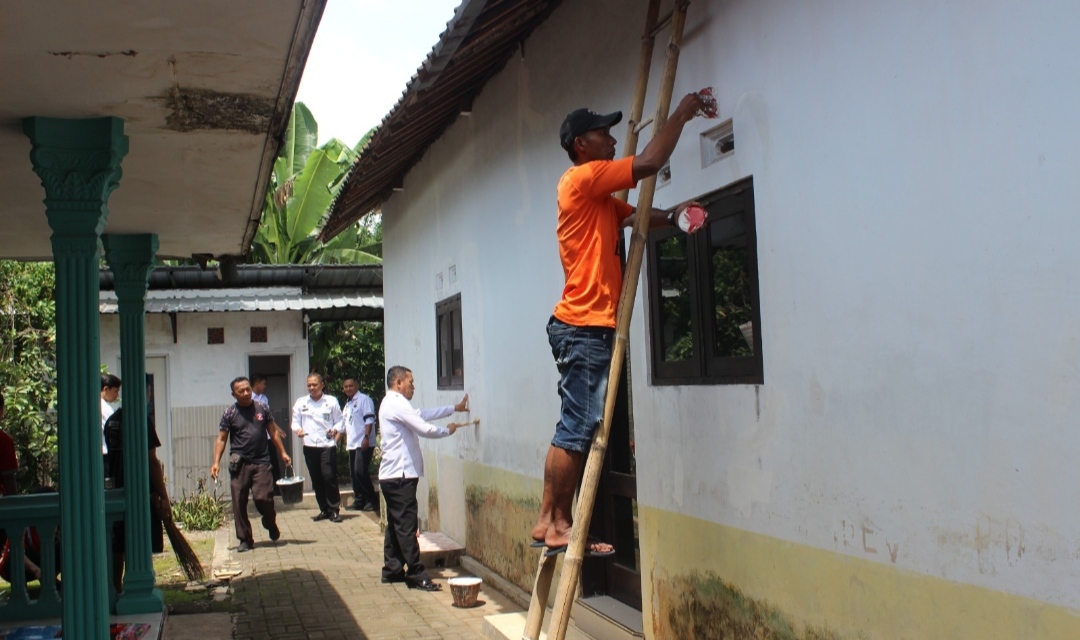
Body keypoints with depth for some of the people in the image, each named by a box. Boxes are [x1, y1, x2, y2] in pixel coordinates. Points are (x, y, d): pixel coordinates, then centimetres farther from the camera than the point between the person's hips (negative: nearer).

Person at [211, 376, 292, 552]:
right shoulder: (229, 414, 2)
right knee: (239, 503, 0)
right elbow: (221, 440, 2)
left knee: (263, 498, -9)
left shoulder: (262, 409, 7)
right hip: (239, 464, 0)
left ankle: (271, 524, 21)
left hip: (261, 462, 0)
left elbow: (273, 432, 13)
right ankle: (245, 539, 12)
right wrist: (216, 462, -7)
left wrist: (282, 453, 8)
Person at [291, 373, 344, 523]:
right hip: (310, 447, 3)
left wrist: (335, 430, -16)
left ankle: (334, 509, -2)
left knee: (329, 477, -12)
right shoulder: (300, 403, 10)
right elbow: (295, 421, 12)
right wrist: (297, 429, -9)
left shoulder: (331, 401, 2)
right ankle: (324, 510, 19)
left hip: (327, 445, -3)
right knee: (316, 480, 8)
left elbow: (339, 421, 3)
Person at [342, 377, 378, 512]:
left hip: (363, 444, -9)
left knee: (360, 472, -15)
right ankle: (359, 501, 15)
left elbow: (369, 420, -14)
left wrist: (366, 437, -22)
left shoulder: (364, 399, -6)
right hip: (352, 444, 9)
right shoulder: (348, 404, 20)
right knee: (353, 474, 9)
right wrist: (346, 440, 18)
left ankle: (372, 500, -7)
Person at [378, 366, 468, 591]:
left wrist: (454, 408, 20)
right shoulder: (396, 404, -15)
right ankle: (416, 575, -7)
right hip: (400, 475, -11)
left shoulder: (392, 403, 18)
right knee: (407, 526, -8)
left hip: (391, 476, 11)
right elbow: (424, 429, -19)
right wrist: (447, 430, -1)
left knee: (395, 524, 14)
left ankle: (392, 569, 20)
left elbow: (422, 414, 21)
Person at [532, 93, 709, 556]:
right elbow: (650, 162, -14)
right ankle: (560, 526, -3)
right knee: (577, 429, -8)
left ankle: (548, 521, 13)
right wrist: (681, 114, -3)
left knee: (573, 429, 10)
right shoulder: (583, 177, -7)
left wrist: (672, 216, 0)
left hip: (584, 327, 10)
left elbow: (637, 217, 20)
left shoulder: (599, 196, 23)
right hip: (584, 326, -10)